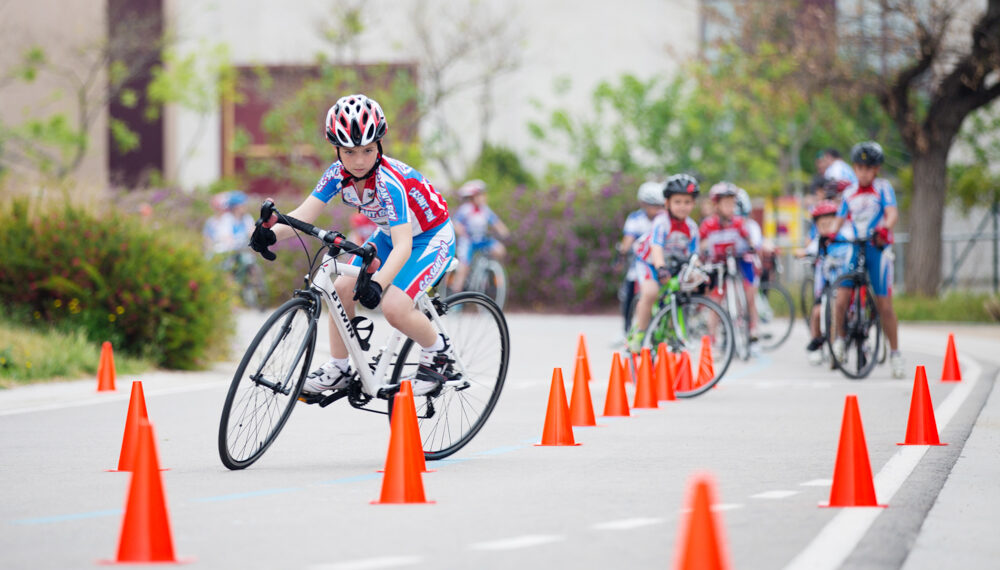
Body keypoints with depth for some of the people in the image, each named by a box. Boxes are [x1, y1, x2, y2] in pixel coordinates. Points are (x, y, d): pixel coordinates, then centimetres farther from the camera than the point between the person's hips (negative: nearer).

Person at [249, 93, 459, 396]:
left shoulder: (390, 183, -36)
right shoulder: (338, 174, -16)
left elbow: (402, 246, -44)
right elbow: (304, 214, -24)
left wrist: (378, 284, -59)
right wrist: (272, 232, -44)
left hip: (430, 237, -7)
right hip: (389, 236, 7)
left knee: (393, 307, -24)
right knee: (342, 289, -9)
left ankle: (438, 352, 3)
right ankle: (339, 369, 8)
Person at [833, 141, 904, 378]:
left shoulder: (883, 188, -2)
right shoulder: (849, 193, 10)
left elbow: (892, 213, -16)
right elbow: (839, 220, 13)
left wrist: (885, 228, -37)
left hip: (877, 249, -3)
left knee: (884, 305, -3)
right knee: (842, 300, -11)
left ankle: (895, 354, 9)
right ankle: (840, 339, 12)